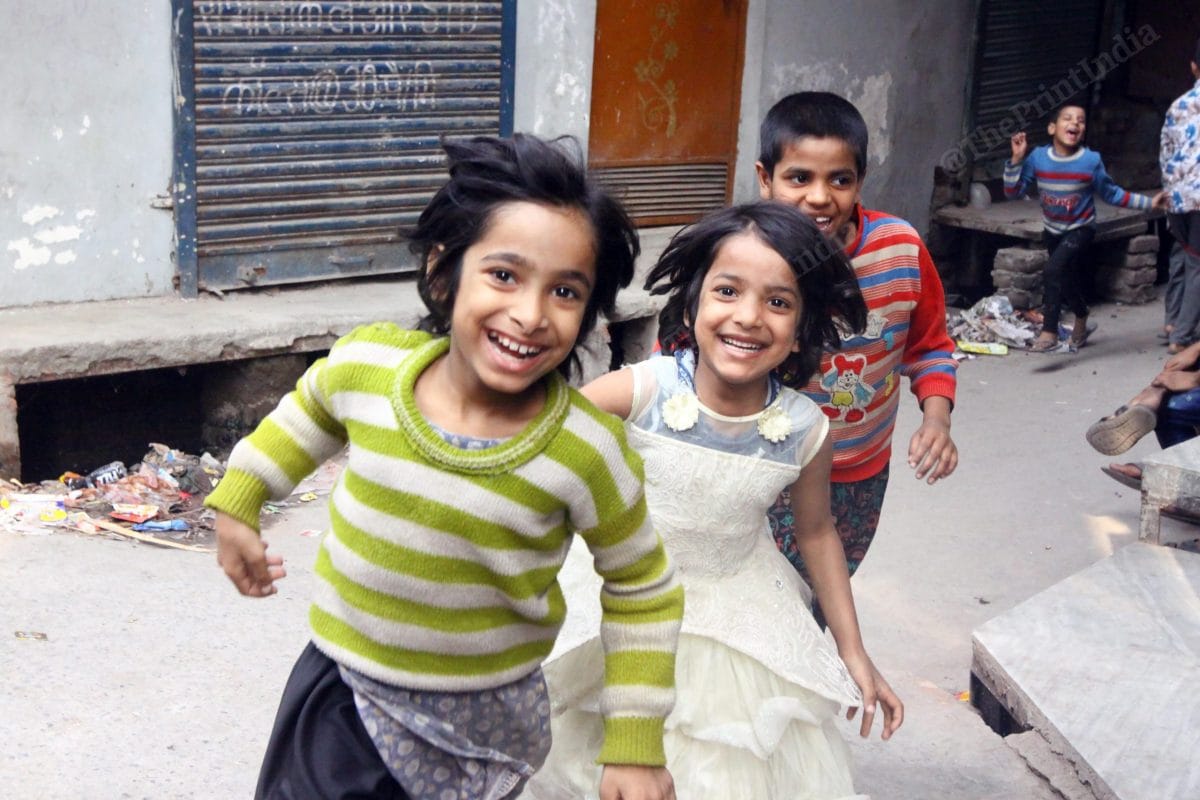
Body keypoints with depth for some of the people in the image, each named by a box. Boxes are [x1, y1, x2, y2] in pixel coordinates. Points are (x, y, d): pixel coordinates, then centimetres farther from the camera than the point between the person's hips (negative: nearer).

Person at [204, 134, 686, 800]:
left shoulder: (587, 452, -22)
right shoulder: (366, 363, -17)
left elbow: (641, 590, -6)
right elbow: (305, 416, 9)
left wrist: (636, 743, -5)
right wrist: (237, 502, 15)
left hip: (480, 724, -2)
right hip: (339, 692, 2)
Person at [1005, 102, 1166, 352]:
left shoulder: (1092, 161, -19)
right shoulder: (1038, 158, -15)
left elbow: (1112, 193, -6)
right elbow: (1013, 193, -14)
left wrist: (1148, 202, -9)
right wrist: (1016, 159, -23)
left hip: (1081, 229, -4)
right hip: (1052, 230, 4)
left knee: (1053, 271, -25)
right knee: (1068, 281, 20)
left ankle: (1049, 333, -20)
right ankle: (1081, 323, 47)